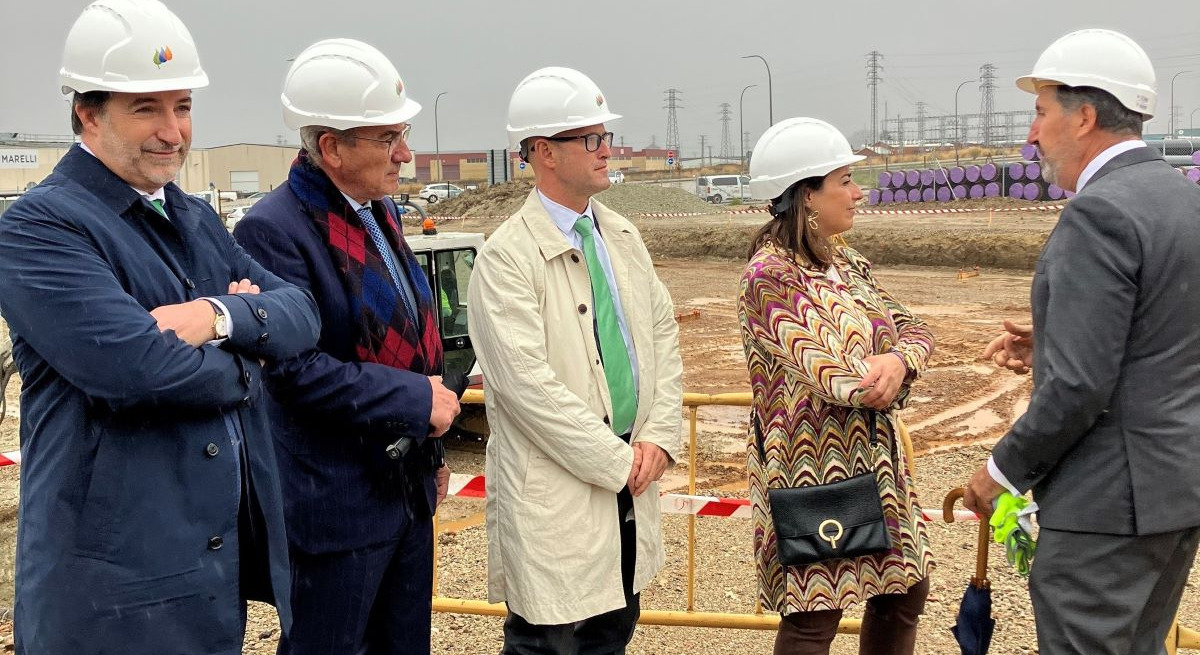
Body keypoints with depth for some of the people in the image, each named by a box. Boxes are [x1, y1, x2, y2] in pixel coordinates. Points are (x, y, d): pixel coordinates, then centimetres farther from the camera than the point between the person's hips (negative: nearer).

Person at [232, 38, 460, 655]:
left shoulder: (379, 212, 10)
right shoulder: (273, 228, -17)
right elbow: (296, 369, -24)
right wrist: (416, 401, -20)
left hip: (407, 487, 8)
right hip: (337, 504, -8)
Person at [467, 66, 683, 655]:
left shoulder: (622, 237, 9)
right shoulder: (507, 256, -14)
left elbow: (663, 335, 11)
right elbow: (528, 385, -20)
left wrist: (659, 436, -2)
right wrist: (618, 462, -16)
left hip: (628, 477, 7)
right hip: (555, 491, -7)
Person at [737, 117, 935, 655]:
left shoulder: (846, 264, 10)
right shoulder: (769, 276, -17)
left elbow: (914, 329, 7)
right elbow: (829, 375, -22)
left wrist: (898, 359, -16)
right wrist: (891, 372, -5)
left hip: (874, 463, 9)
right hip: (815, 472, -9)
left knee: (905, 591, 17)